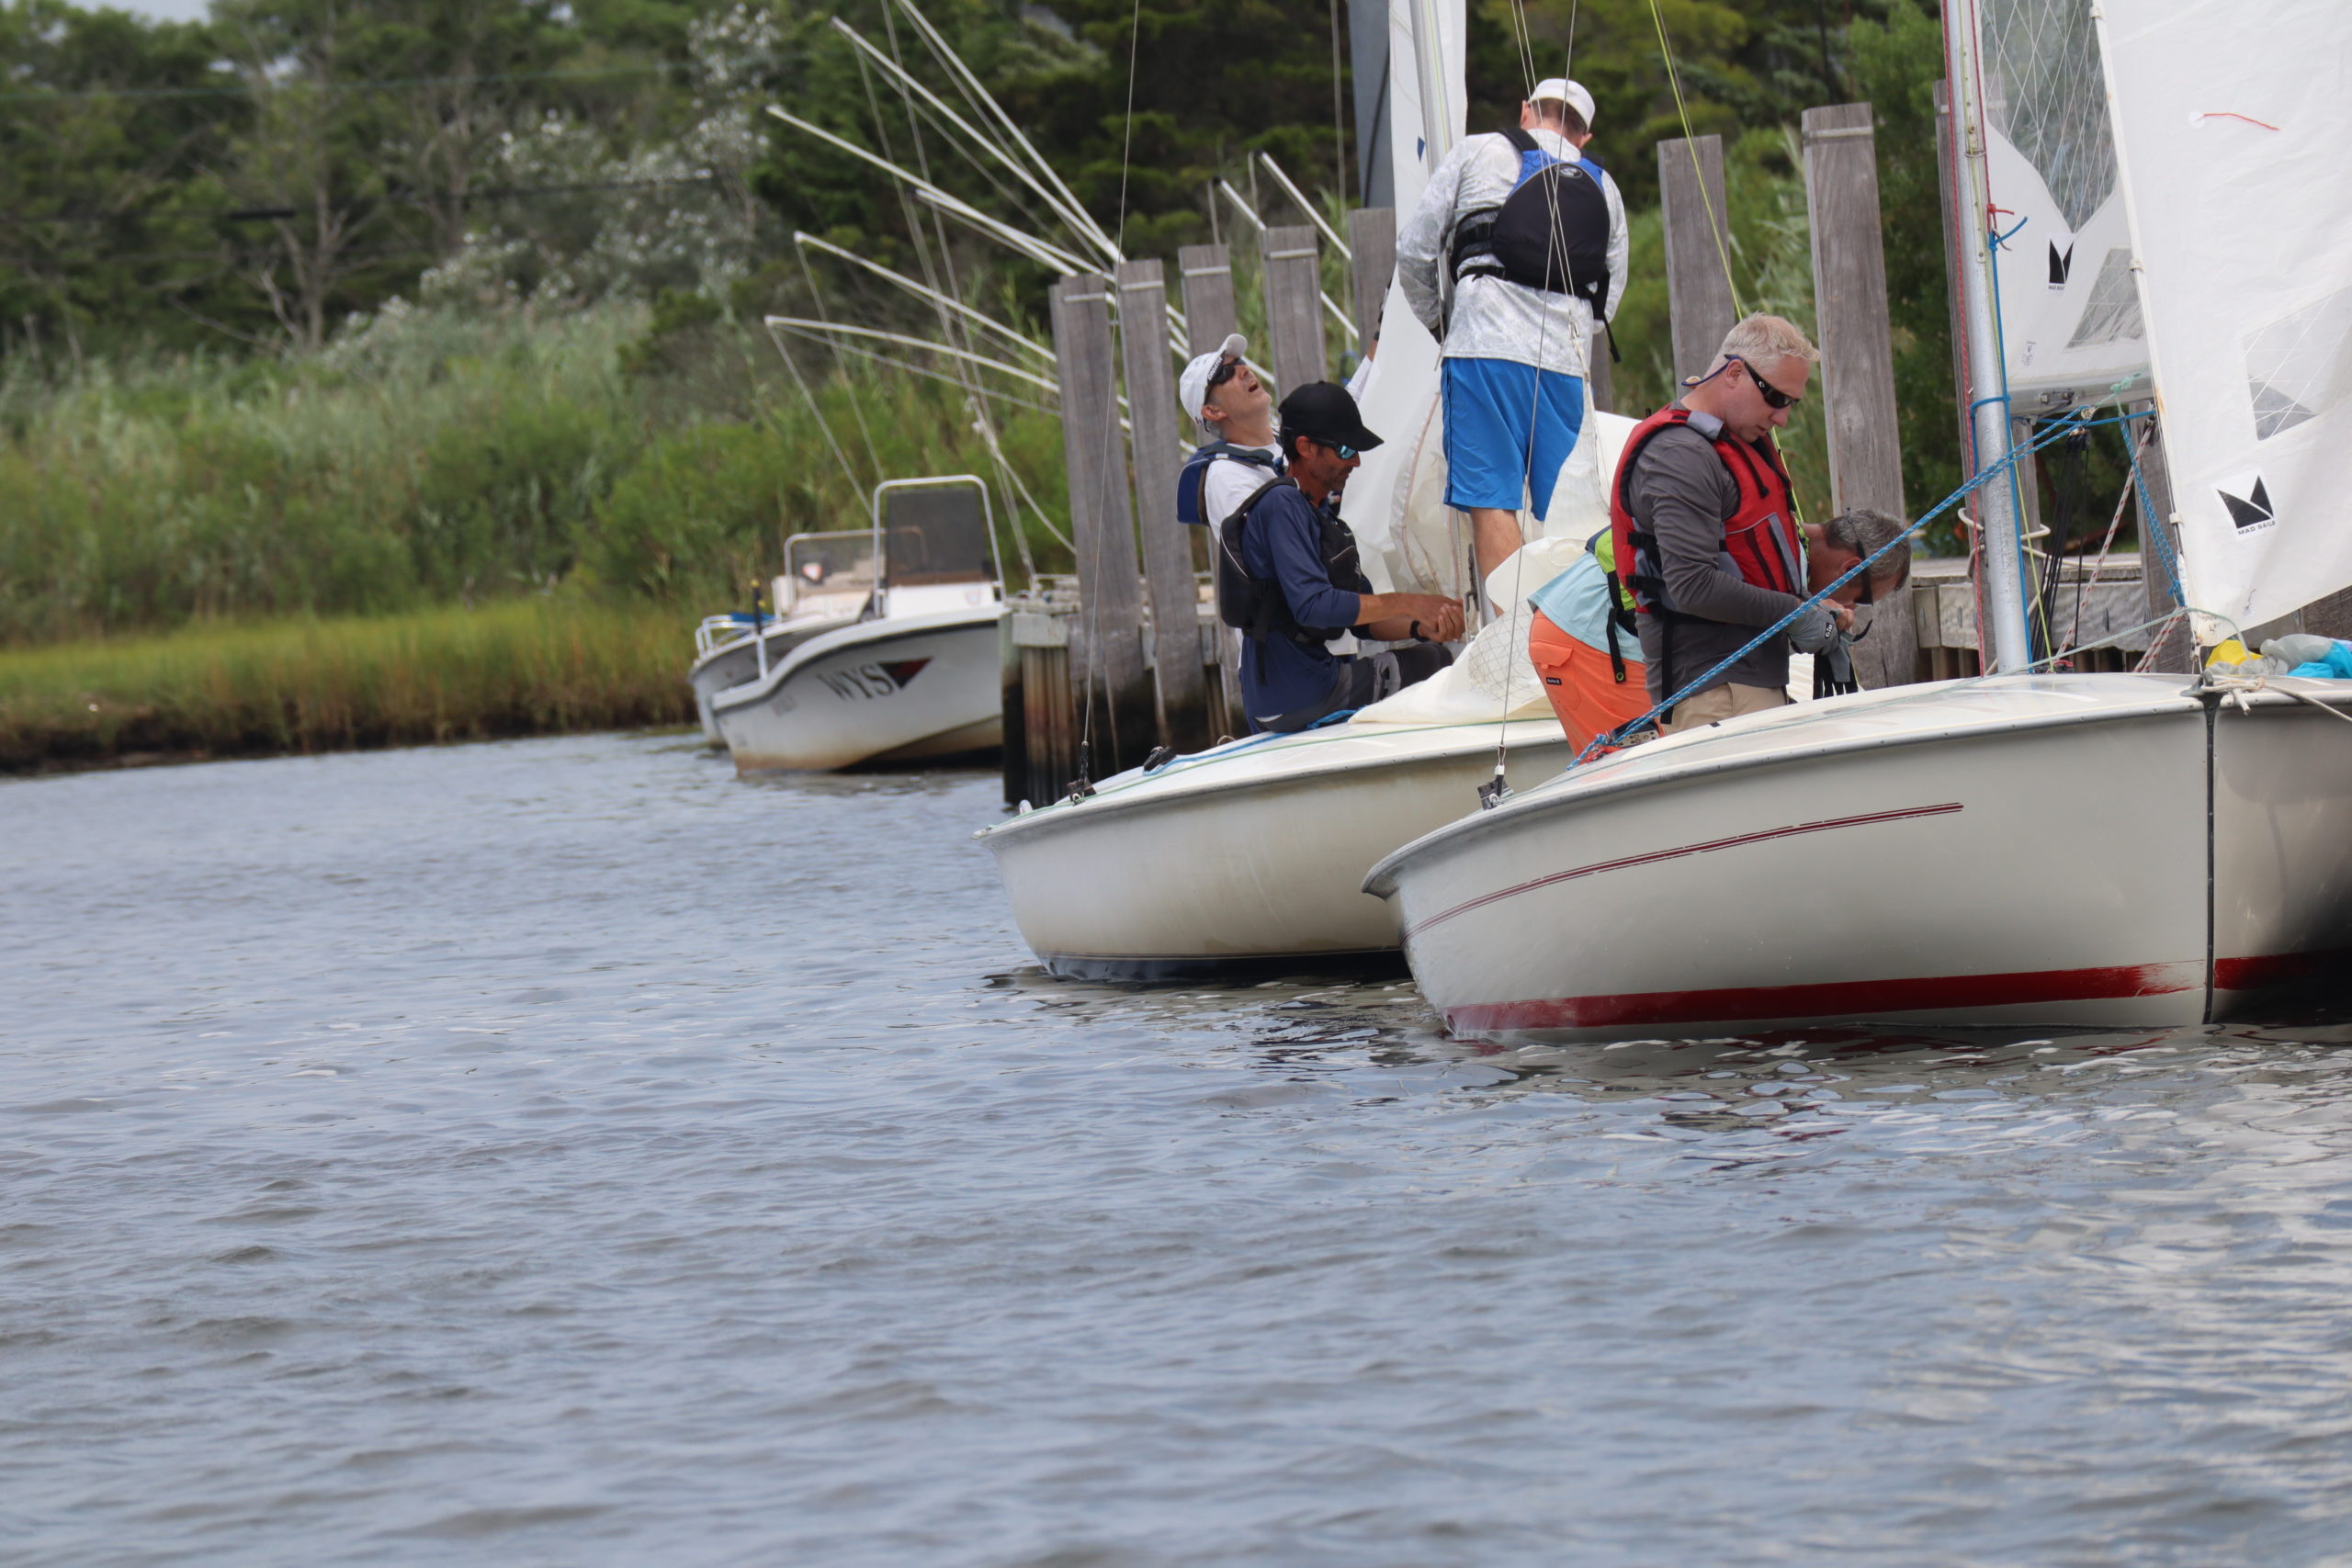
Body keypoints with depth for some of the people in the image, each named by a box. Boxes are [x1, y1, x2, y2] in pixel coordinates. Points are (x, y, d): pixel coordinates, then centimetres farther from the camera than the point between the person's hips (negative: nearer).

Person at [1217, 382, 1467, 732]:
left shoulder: (1321, 510, 20)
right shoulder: (1281, 505, -13)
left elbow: (1361, 619, 18)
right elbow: (1312, 606, -24)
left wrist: (1420, 627, -2)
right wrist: (1408, 604, -19)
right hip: (1299, 697, -10)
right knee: (1434, 664, -9)